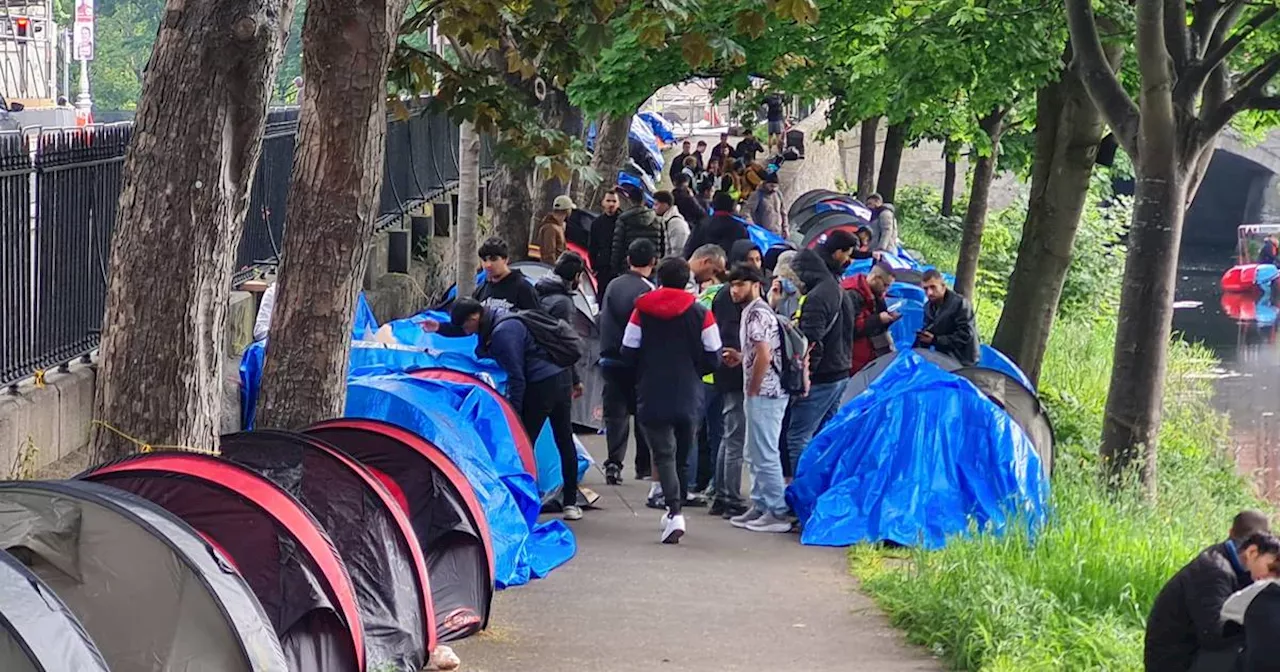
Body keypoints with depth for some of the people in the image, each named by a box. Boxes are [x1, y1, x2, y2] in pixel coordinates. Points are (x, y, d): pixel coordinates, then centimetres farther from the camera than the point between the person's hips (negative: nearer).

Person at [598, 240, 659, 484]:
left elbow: (603, 319, 12)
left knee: (615, 412, 4)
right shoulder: (648, 290, -11)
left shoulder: (613, 286, 7)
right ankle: (644, 464, 13)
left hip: (610, 358, 4)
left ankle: (614, 463, -8)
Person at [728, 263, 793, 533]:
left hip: (763, 394, -11)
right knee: (755, 455, 16)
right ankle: (760, 506, 22)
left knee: (765, 455, -7)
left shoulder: (757, 313, -15)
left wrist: (752, 390, -15)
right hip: (761, 394, 11)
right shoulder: (752, 311, 17)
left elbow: (764, 356, -23)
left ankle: (777, 513, -4)